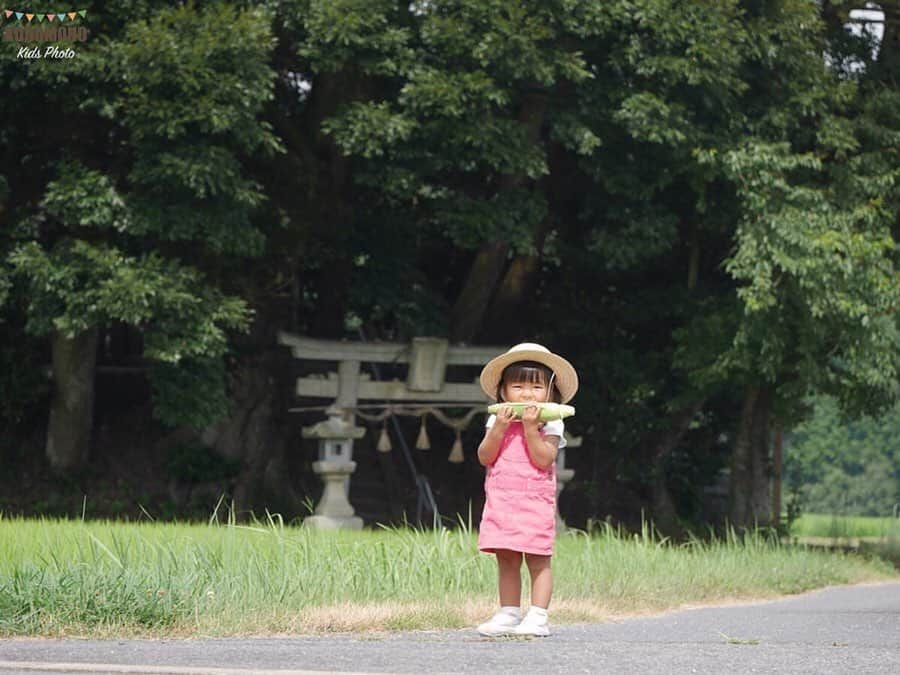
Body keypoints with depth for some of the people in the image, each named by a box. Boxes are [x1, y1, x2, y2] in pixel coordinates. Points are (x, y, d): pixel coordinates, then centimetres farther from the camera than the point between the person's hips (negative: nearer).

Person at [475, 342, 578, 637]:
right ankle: (509, 614, 12)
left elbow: (543, 459, -14)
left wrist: (530, 428, -21)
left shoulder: (550, 424, -2)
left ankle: (538, 617, -4)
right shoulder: (497, 421, 8)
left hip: (534, 502, -4)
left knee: (538, 560, -3)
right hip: (500, 501, 4)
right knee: (506, 559, 7)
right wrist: (499, 429, -13)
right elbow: (485, 457, -1)